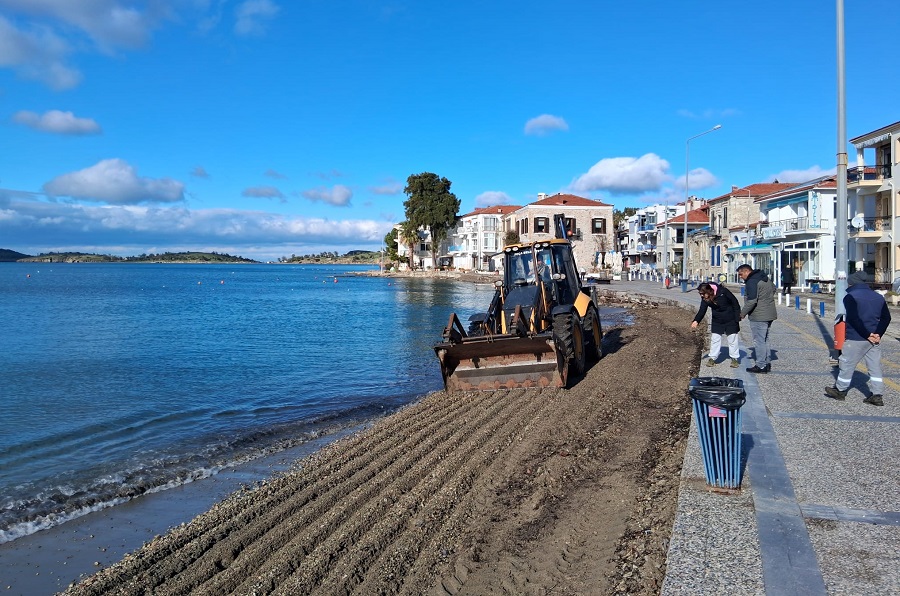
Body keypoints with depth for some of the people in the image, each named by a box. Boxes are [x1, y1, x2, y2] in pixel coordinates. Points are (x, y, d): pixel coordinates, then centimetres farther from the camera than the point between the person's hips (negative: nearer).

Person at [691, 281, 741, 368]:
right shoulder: (705, 299, -13)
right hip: (717, 321, 4)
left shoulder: (723, 291, -26)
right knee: (715, 339, 5)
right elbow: (702, 311, -14)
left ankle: (735, 358, 18)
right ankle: (713, 358, 15)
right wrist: (696, 321, -31)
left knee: (732, 339, 6)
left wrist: (737, 318, -15)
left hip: (730, 320, -4)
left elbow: (735, 303, -16)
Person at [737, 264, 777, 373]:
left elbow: (751, 301, -24)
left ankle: (761, 366, 0)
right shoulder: (765, 278, 13)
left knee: (759, 341, -3)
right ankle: (766, 363, 23)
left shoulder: (752, 281, -18)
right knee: (765, 340, 17)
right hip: (769, 314, 10)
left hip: (758, 317, -10)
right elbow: (773, 288, 30)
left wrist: (743, 313, -15)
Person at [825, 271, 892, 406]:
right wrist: (878, 334, 0)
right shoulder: (878, 297, 12)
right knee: (875, 366, 9)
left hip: (856, 339, -6)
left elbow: (854, 319, -18)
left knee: (846, 364, 7)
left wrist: (867, 334, -12)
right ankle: (877, 395, 7)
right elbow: (886, 317, 7)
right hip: (874, 339, 6)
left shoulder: (850, 297, -8)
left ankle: (840, 391, 18)